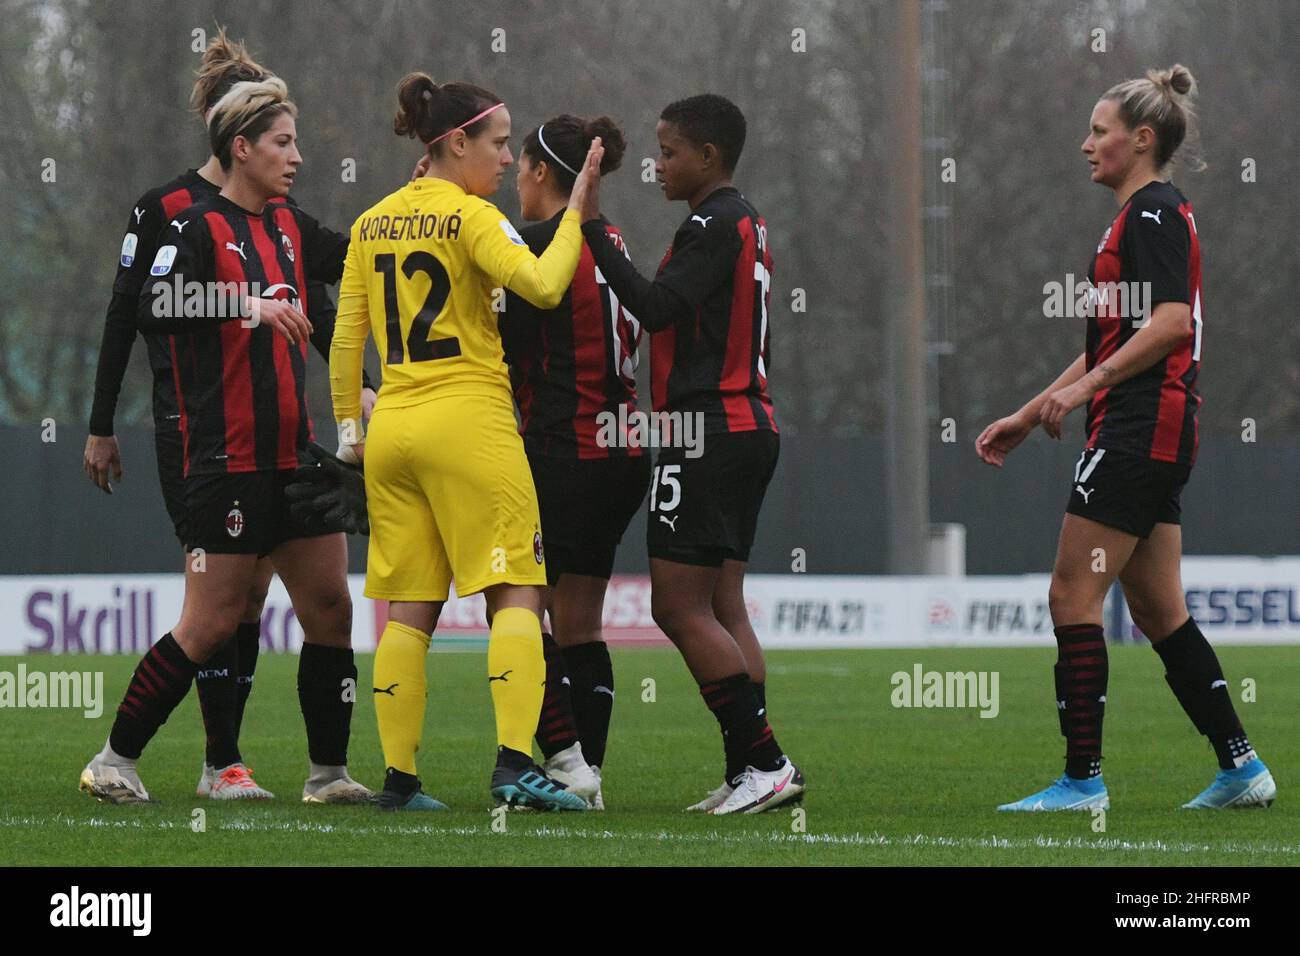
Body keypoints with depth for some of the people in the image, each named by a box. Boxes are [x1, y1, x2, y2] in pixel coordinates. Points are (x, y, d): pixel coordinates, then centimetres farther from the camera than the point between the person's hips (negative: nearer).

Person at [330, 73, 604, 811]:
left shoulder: (373, 223, 11)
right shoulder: (469, 216, -8)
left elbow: (346, 335, 13)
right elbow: (543, 285, -21)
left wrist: (349, 423, 20)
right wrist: (575, 213, -10)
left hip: (392, 428, 6)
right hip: (468, 420, -6)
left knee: (409, 607, 8)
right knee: (517, 592, -5)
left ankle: (399, 777, 5)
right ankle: (515, 761, -19)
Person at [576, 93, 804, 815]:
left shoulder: (714, 224, -12)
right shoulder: (744, 223, 19)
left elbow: (655, 307, -22)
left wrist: (593, 232, -21)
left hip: (708, 433, -10)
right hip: (748, 428, 10)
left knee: (679, 605, -10)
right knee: (722, 607, 8)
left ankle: (765, 759, -14)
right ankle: (750, 775, 4)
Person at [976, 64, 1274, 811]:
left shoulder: (1154, 212, -10)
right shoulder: (1143, 216, 21)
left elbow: (1172, 322, -22)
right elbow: (1110, 348, 25)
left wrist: (1090, 385, -26)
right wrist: (1027, 418, 25)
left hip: (1141, 431, -10)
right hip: (1155, 436, 10)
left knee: (1073, 598, -8)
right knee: (1158, 609, 11)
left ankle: (1083, 779, -7)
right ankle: (1242, 767, 12)